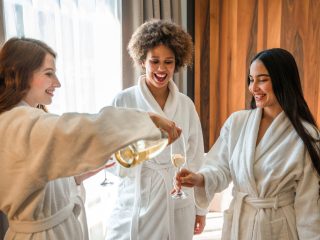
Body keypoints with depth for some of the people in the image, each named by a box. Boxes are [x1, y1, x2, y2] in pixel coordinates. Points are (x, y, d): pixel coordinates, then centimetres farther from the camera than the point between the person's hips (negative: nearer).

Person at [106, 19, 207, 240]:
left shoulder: (186, 105, 1)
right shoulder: (123, 101, -9)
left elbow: (195, 160, 6)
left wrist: (200, 208, 9)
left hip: (178, 205, 3)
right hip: (137, 202, -2)